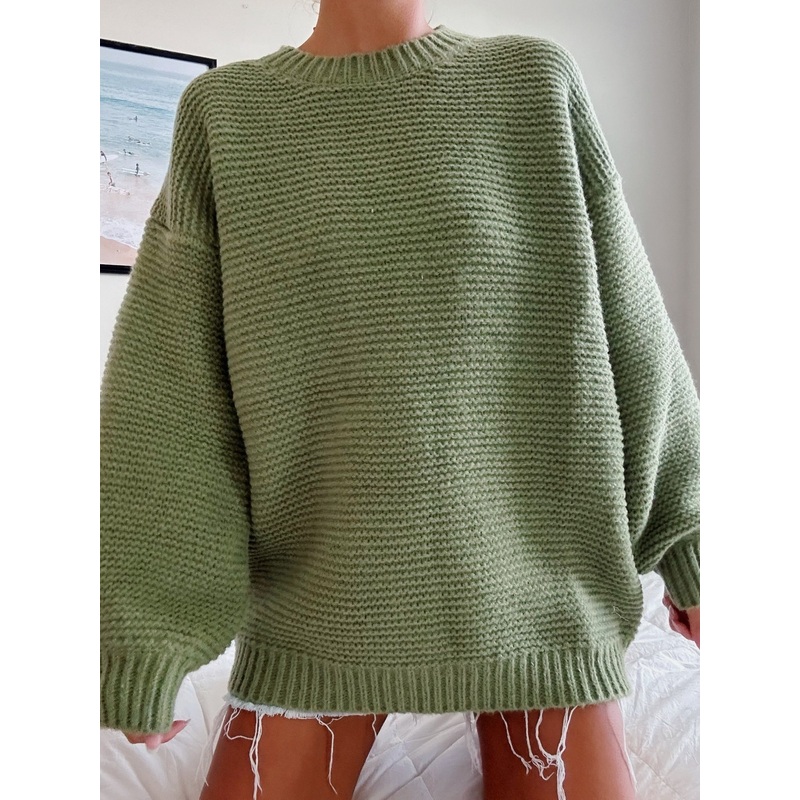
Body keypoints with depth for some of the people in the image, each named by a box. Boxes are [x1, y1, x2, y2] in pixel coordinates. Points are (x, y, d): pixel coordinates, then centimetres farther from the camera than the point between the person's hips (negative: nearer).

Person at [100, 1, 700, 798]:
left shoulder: (539, 82, 0)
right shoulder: (225, 111, 0)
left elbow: (629, 330, 3)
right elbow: (166, 382, -4)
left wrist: (686, 544, 7)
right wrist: (142, 637, -6)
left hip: (529, 574, 1)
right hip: (322, 594, 1)